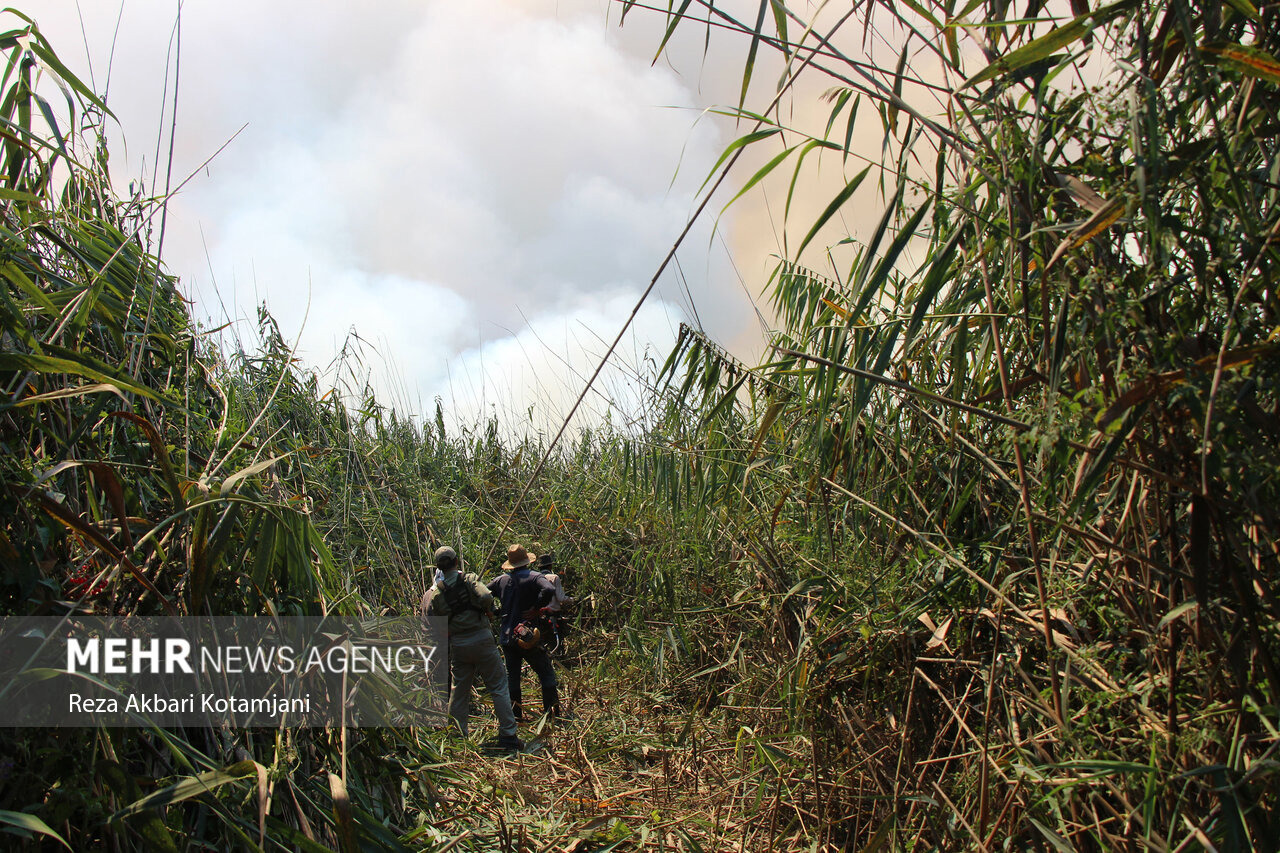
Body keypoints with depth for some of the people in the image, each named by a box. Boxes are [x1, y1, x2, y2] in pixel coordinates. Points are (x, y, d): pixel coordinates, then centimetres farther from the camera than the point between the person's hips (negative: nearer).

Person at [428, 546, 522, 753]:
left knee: (459, 691, 16)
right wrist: (488, 610, -2)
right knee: (499, 687, 2)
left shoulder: (436, 592, 5)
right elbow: (486, 597, -23)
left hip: (457, 645, 4)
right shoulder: (468, 579, -6)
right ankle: (508, 736, 0)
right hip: (481, 639, -4)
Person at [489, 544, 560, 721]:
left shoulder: (500, 581, 7)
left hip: (507, 638, 4)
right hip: (528, 637, -4)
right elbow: (549, 590, -25)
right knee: (546, 673, 6)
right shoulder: (533, 577, -7)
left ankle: (515, 712, 15)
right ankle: (552, 710, 3)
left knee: (512, 675, 14)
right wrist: (536, 609, -14)